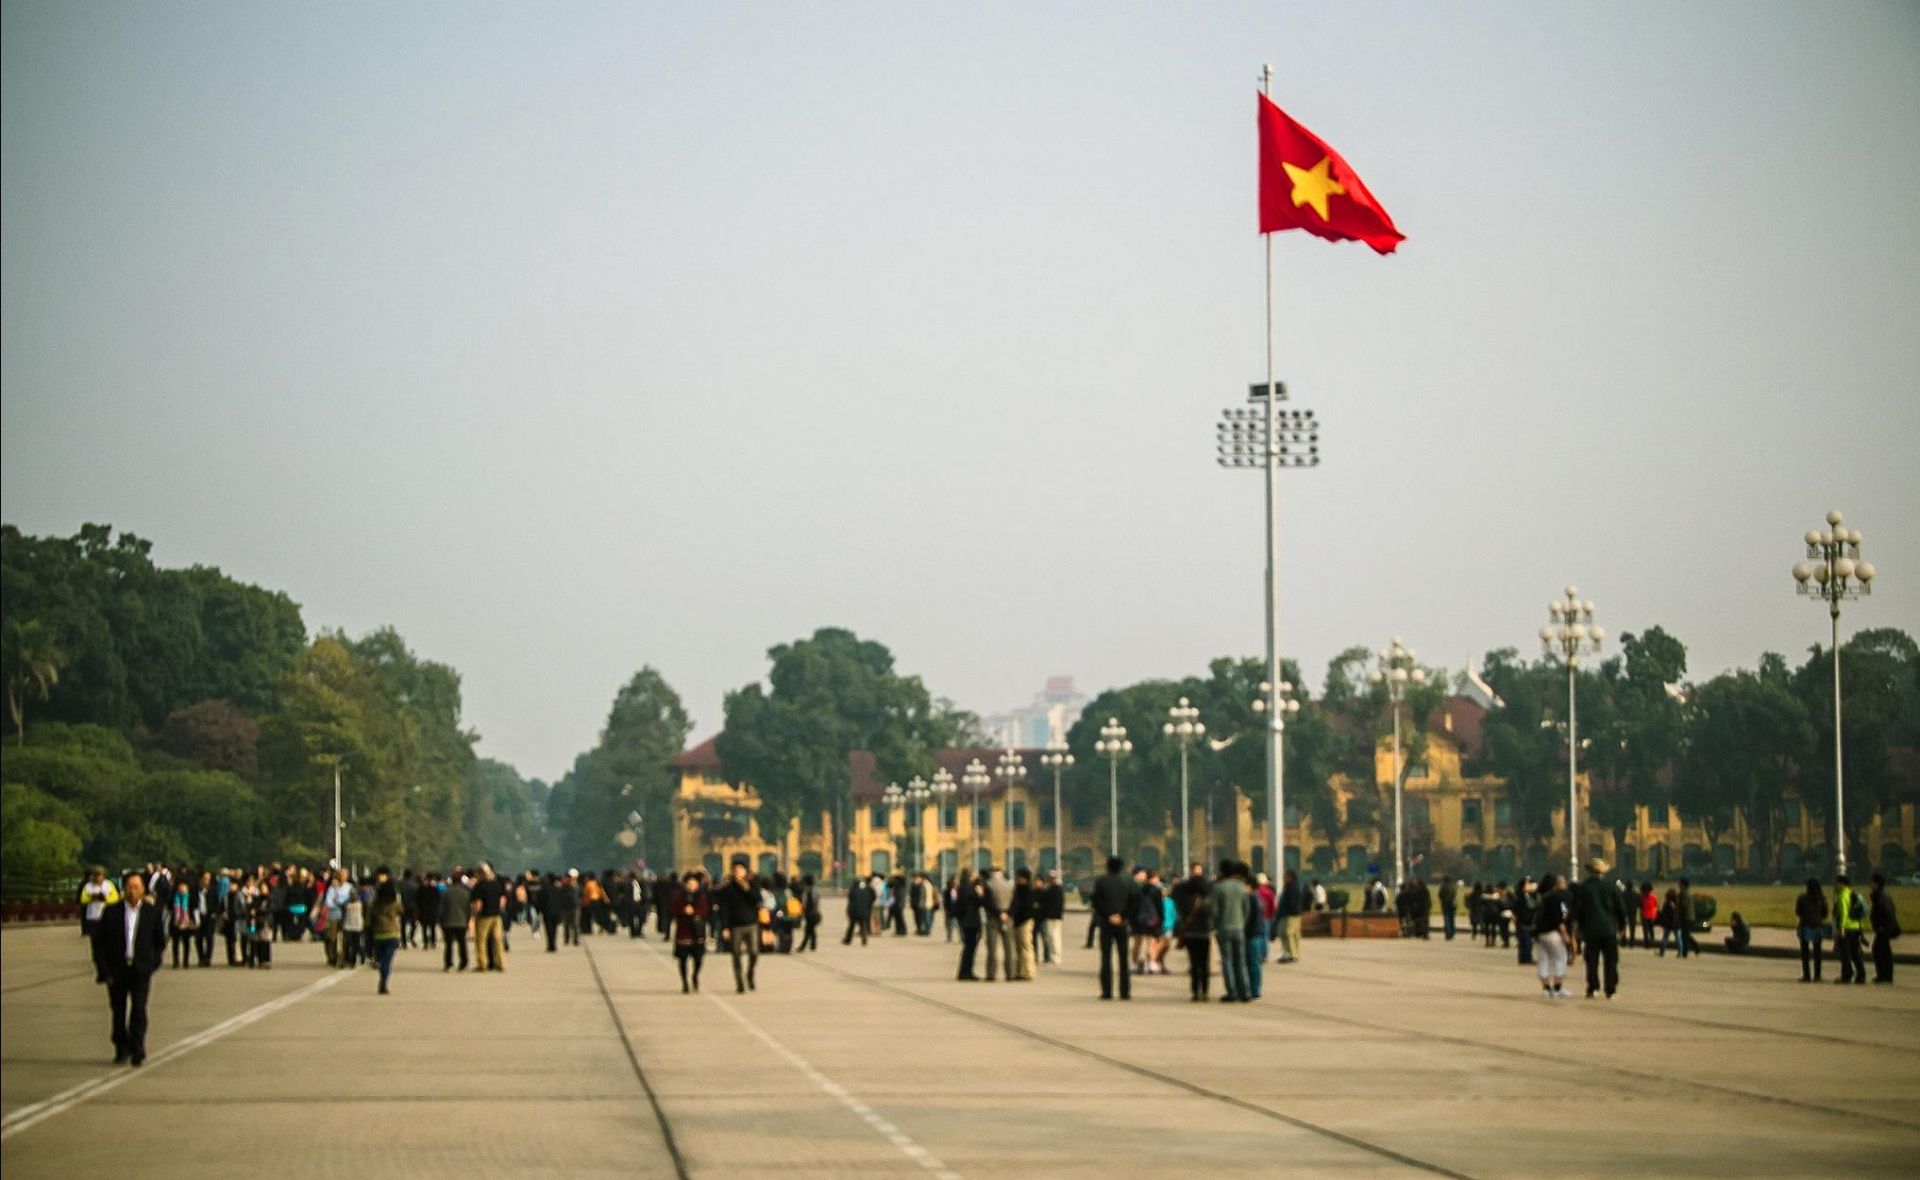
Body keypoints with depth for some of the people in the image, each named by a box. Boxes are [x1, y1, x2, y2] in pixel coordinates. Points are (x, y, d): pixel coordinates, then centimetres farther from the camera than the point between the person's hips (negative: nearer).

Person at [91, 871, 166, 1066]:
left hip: (141, 970, -1)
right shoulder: (110, 912, 1)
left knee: (139, 1009, -11)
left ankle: (138, 1053, -8)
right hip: (117, 969, 1)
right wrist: (104, 970, -2)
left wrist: (153, 964, 1)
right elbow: (98, 942, 4)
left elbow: (160, 942, 12)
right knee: (119, 1011, 7)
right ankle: (122, 1051, 21)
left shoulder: (153, 912, 3)